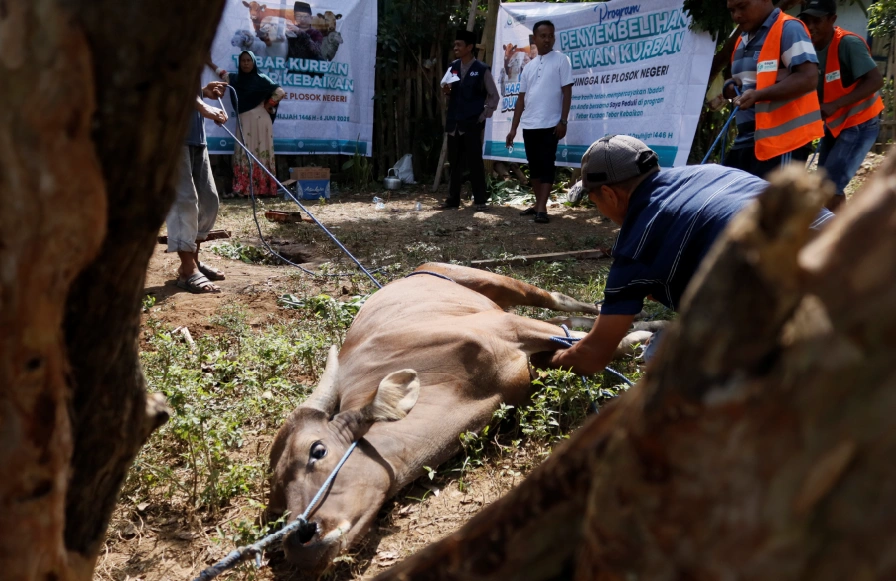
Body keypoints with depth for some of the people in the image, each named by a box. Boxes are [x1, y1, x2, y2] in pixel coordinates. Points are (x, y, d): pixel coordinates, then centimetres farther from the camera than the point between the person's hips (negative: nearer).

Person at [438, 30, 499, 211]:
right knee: (454, 163, 9)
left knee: (474, 162, -2)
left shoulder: (482, 69, -4)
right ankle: (453, 200, 15)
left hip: (472, 123, -5)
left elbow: (494, 96, 0)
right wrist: (447, 91, -3)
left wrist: (484, 116, -6)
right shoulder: (453, 67, 11)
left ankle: (480, 200, 6)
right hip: (454, 122, 5)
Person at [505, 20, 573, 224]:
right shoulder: (529, 66, 14)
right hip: (529, 125, 6)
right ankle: (538, 204, 20)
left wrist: (563, 121, -13)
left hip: (550, 124, -6)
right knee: (534, 166, 10)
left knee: (546, 165, -7)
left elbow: (567, 92, -5)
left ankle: (542, 208, -10)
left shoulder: (561, 60, 0)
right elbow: (521, 98, 15)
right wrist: (513, 128, 12)